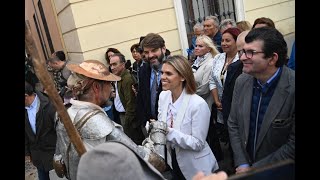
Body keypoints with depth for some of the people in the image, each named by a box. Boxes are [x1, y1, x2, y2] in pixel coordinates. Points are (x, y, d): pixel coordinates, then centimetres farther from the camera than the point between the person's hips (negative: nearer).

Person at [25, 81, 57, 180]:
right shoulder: (26, 109, -3)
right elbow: (26, 133, 8)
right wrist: (27, 152, 10)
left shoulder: (50, 106, -21)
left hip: (54, 153, -5)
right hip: (37, 156, 5)